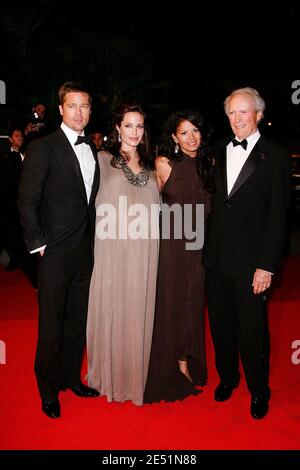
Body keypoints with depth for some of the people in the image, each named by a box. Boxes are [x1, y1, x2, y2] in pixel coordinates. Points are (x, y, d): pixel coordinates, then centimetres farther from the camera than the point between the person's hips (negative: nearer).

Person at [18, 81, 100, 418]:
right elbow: (27, 201, -10)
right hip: (55, 252, -6)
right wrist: (38, 244, -11)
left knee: (78, 320, 14)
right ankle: (48, 388, 22)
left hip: (85, 251, 6)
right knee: (51, 324, 4)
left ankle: (71, 377, 31)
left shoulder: (92, 151, 11)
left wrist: (92, 241, 7)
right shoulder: (43, 147, -8)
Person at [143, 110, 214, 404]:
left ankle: (189, 362, 27)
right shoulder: (164, 164, -6)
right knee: (172, 302, 4)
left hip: (199, 245, 4)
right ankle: (177, 365, 20)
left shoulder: (208, 164, 5)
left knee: (194, 302, 11)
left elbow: (208, 206, 12)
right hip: (172, 244, -3)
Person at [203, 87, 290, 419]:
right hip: (217, 258, 5)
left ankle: (259, 391, 29)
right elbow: (215, 203, 8)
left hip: (250, 261, -4)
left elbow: (277, 216, -8)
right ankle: (227, 376, 39)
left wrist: (267, 266, -12)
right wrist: (209, 248, 2)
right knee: (221, 324, 16)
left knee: (252, 330, 6)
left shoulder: (274, 157, -6)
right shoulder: (219, 152, 8)